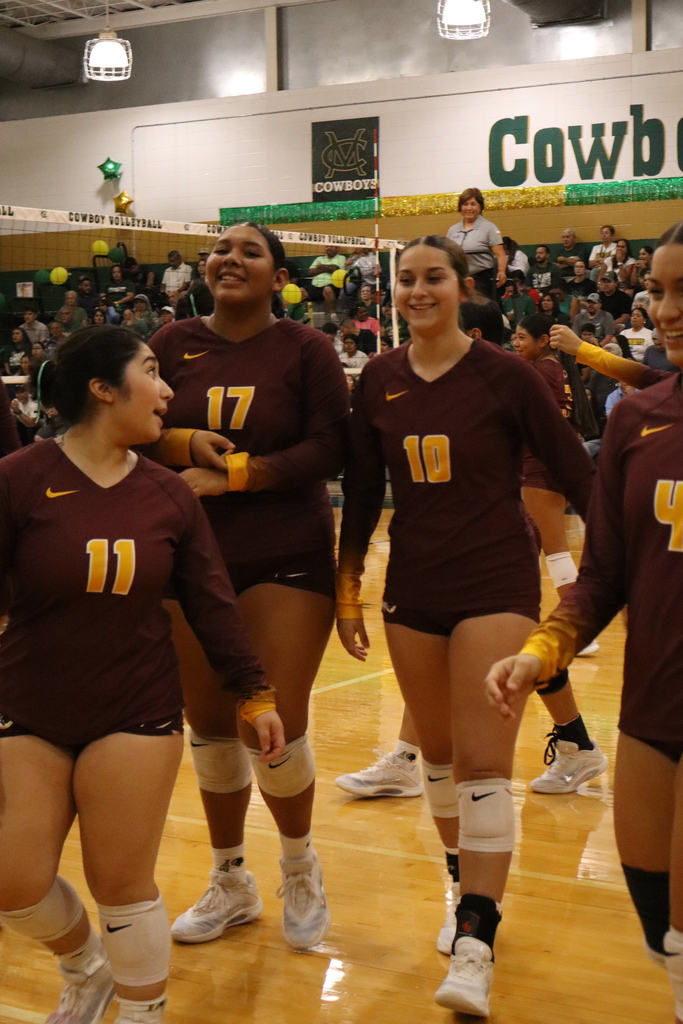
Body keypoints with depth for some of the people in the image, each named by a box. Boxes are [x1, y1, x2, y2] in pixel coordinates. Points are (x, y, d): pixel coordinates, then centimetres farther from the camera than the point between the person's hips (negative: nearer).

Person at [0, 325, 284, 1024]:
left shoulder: (168, 494, -1)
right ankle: (85, 968, 33)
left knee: (123, 887, 1)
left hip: (137, 715, 1)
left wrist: (253, 694, 7)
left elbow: (212, 602, 5)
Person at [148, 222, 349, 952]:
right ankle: (230, 884, 29)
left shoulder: (305, 349, -3)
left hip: (287, 559, -3)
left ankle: (300, 871, 24)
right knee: (209, 726, 8)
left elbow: (329, 450, -11)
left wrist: (233, 473, -19)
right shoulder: (174, 344, 5)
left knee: (278, 727, -5)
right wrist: (184, 443, -16)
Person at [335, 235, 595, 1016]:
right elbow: (361, 492, 9)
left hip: (496, 584, -4)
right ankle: (467, 886, 33)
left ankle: (475, 940, -5)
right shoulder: (378, 381, 3)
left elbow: (574, 472, -4)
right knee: (438, 753, 13)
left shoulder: (505, 375, -8)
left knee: (483, 760, -9)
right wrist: (346, 590, 9)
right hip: (413, 586, 4)